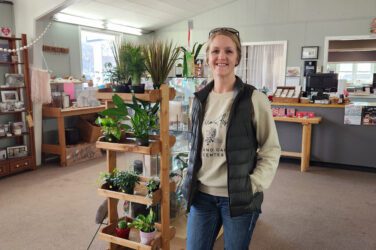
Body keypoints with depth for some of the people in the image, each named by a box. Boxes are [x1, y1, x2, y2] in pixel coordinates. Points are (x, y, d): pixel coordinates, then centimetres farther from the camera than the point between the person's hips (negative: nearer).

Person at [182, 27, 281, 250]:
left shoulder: (254, 99, -11)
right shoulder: (200, 99, 4)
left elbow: (271, 149, -6)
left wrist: (254, 185, -14)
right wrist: (191, 180, 8)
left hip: (239, 197, -4)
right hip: (201, 194, 4)